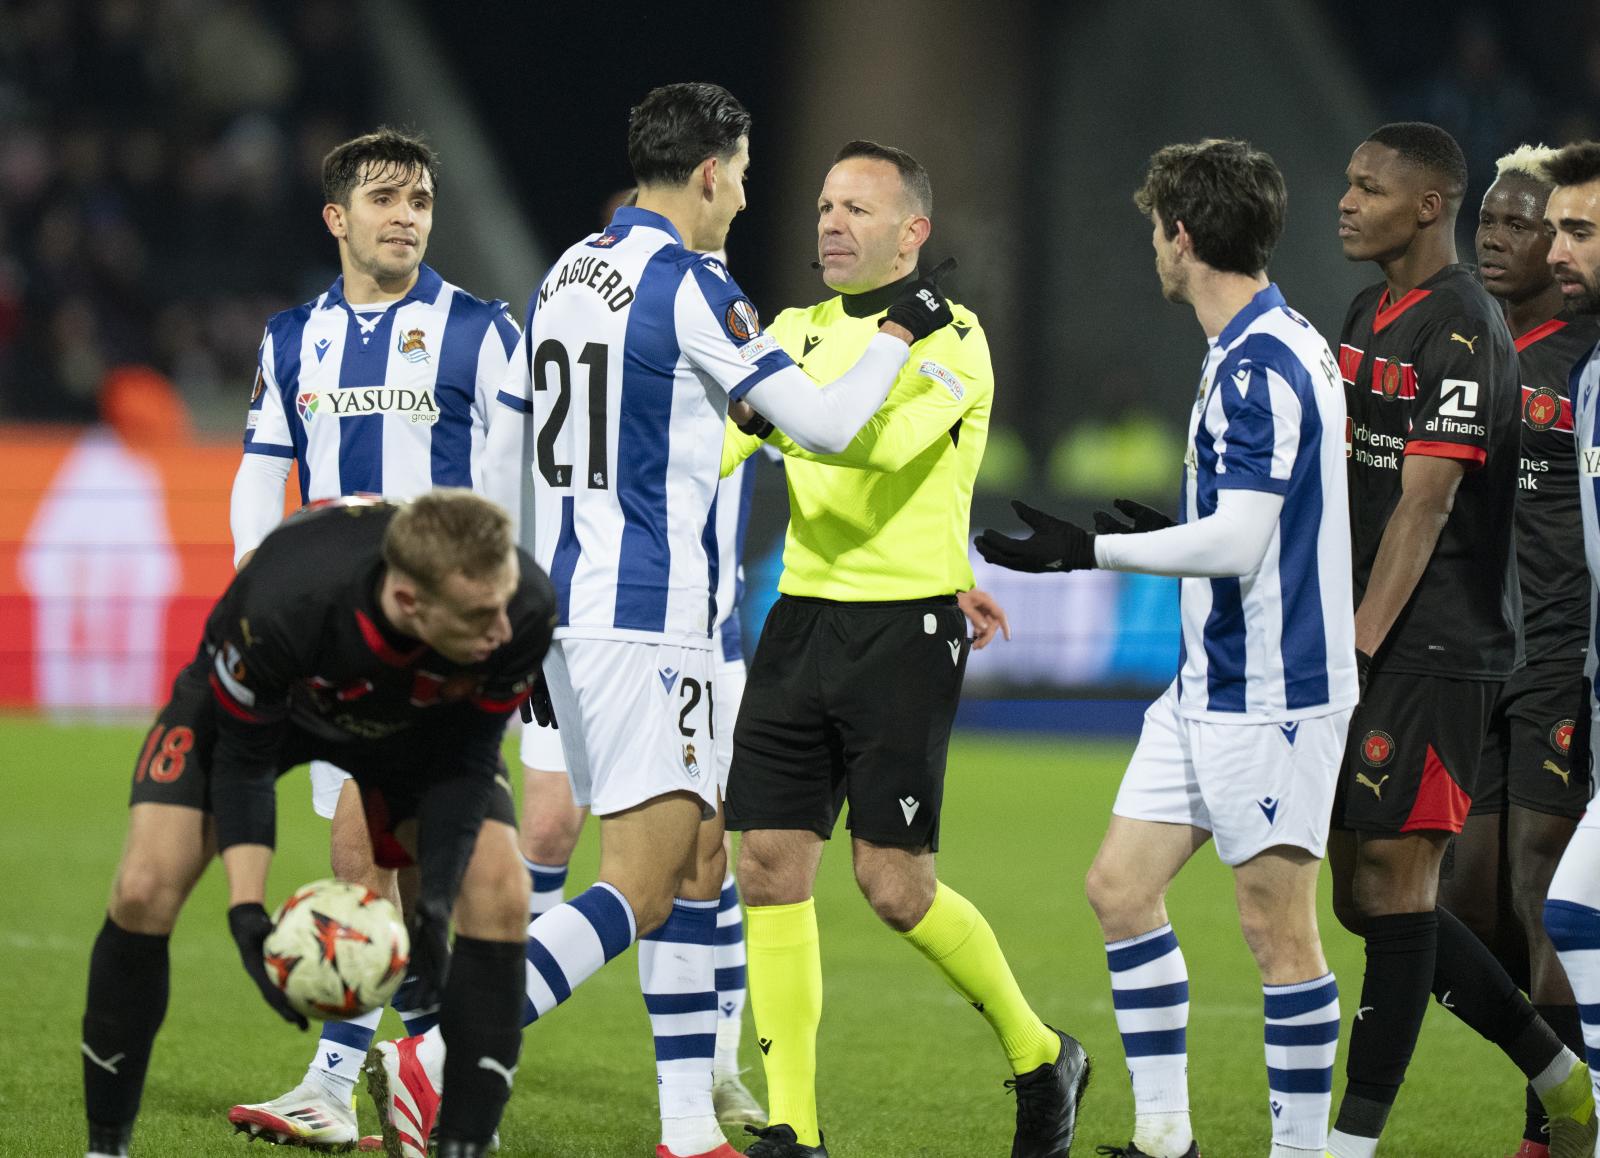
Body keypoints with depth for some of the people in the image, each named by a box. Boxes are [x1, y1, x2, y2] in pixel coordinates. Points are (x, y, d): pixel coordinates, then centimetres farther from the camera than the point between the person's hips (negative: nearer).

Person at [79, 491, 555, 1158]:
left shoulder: (523, 608, -37)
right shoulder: (281, 604, -44)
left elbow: (468, 760, -19)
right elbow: (242, 759, -26)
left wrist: (436, 897, -30)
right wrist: (246, 912, -35)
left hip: (419, 718, 2)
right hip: (251, 701, -2)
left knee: (501, 895, -17)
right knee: (145, 890, -17)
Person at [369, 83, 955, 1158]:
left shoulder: (565, 277, 13)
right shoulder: (691, 288, -12)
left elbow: (501, 460, 18)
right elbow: (824, 424, -9)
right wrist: (901, 335, 7)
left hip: (565, 604, 9)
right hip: (647, 617, -9)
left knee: (700, 856, 14)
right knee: (643, 887, -11)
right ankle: (436, 1062, -22)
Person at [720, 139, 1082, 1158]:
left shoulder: (952, 342, -7)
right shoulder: (797, 333, 13)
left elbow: (881, 437, -25)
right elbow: (709, 450, 7)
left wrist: (766, 405, -34)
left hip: (906, 626, -6)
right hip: (802, 617, 6)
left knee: (894, 884, -6)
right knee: (772, 865, -2)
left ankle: (1042, 1056, 18)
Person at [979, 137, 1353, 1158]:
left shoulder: (1264, 366, -19)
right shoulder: (1256, 352, 12)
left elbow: (1237, 542, -24)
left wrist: (1095, 552, -17)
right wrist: (1164, 532, 29)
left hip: (1271, 694, -10)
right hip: (1208, 685, 10)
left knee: (1277, 923, -4)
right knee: (1121, 884, 9)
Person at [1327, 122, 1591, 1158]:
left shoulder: (1460, 329, -13)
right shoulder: (1372, 315, 16)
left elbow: (1426, 503, -19)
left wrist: (1357, 648, -22)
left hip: (1436, 649, -10)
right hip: (1376, 645, 10)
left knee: (1393, 888, -7)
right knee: (1369, 898, 11)